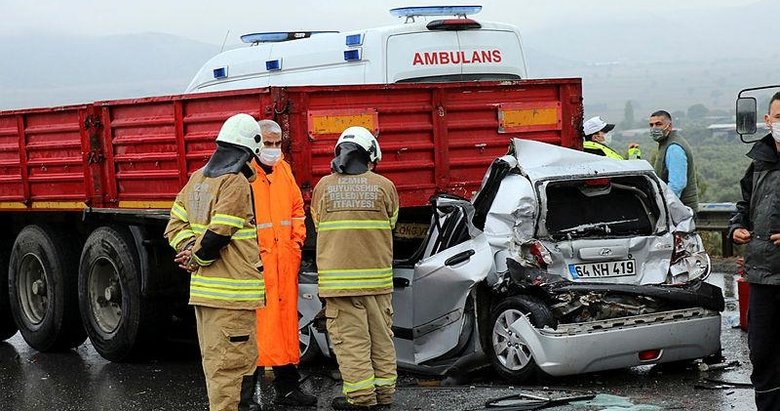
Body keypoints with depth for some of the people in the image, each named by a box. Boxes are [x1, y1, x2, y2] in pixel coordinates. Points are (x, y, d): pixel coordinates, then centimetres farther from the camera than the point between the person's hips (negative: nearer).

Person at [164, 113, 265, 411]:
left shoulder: (199, 178, 12)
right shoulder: (236, 183, -14)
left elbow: (176, 224, 12)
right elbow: (218, 235, -18)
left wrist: (189, 250, -1)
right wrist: (197, 257, -3)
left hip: (201, 287, 9)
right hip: (232, 290, -9)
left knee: (214, 358, 17)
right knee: (231, 363, -5)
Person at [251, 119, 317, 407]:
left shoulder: (284, 171, 14)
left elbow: (297, 208, 22)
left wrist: (296, 241, 11)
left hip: (285, 259, 7)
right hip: (256, 259, -7)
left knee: (287, 318, 10)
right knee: (259, 318, -10)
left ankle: (288, 386, 17)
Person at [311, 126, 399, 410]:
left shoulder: (324, 187, 0)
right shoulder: (384, 186, -1)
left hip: (338, 277, -1)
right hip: (377, 276, 1)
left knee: (350, 337, 1)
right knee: (381, 336, 12)